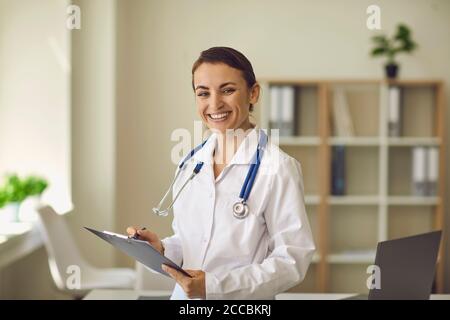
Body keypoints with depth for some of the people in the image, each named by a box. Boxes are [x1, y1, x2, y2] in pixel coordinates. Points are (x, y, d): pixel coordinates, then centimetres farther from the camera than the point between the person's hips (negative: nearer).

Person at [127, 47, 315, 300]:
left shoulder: (277, 168, -15)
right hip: (184, 295, 5)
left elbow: (292, 259, -18)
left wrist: (215, 286, -24)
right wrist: (162, 249, -8)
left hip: (244, 303, -5)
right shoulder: (191, 164, 2)